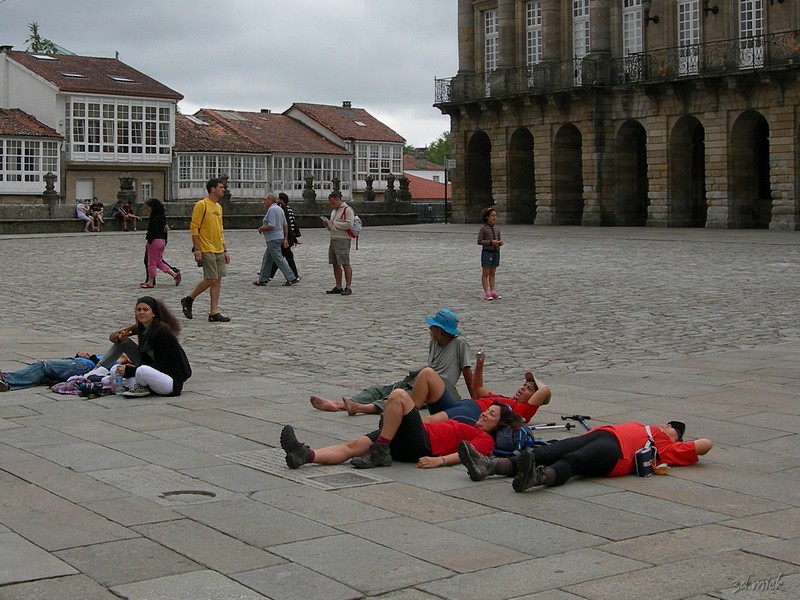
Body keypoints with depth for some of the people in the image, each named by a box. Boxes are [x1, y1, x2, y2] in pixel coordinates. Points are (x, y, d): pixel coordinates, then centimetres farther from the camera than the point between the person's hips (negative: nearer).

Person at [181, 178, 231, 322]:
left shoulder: (219, 207, 16)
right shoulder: (202, 205, -9)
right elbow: (194, 228, -12)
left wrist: (225, 250, 16)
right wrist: (197, 250, -17)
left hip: (219, 251, 8)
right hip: (207, 250, -8)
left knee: (217, 280, 3)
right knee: (211, 279, -9)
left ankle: (214, 313, 5)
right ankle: (188, 300, 9)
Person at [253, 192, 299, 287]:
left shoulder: (272, 209, -17)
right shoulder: (280, 209, 15)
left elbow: (271, 227, -24)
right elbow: (285, 225, 16)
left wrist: (261, 228, -7)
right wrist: (285, 239, 17)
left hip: (273, 239, -10)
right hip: (279, 237, 10)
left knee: (279, 259, -6)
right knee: (267, 259, 15)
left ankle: (291, 278, -6)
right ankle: (263, 280, 19)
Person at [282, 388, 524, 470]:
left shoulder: (485, 439, 8)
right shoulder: (466, 427, 36)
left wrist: (439, 460, -26)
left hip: (422, 445, -8)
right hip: (411, 441, 8)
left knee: (399, 395, -24)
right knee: (353, 445, -12)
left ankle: (380, 453, -24)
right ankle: (306, 455, -30)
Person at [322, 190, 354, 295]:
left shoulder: (347, 210, -7)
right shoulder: (334, 211, 21)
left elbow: (349, 224, -18)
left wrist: (334, 223, -14)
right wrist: (327, 225, 5)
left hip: (343, 240, -9)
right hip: (333, 239, 9)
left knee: (345, 264, -9)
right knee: (335, 264, 9)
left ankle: (348, 287, -6)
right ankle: (338, 287, 15)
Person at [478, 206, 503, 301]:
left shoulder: (496, 228, 9)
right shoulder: (483, 228, -8)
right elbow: (479, 241, -11)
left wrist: (500, 242, -6)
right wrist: (491, 242, -20)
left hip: (496, 252, 5)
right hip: (487, 252, -5)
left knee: (492, 273, 10)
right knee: (485, 273, 0)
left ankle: (493, 292, 13)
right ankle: (486, 293, 1)